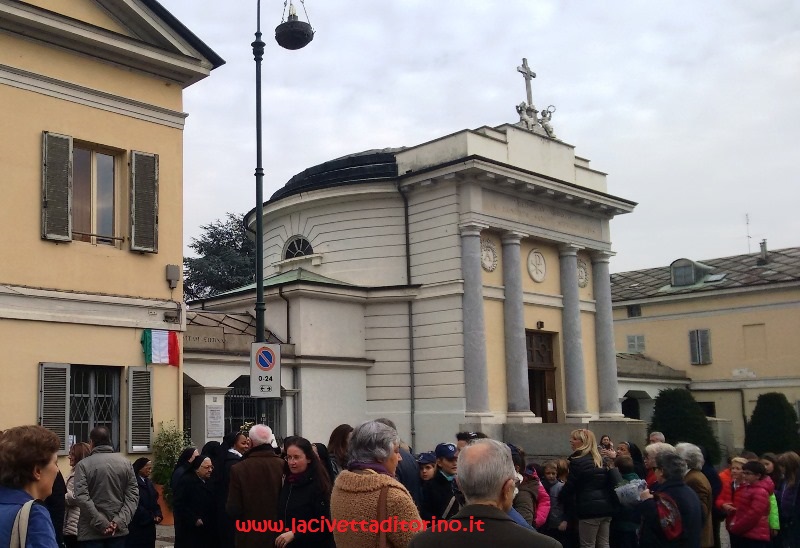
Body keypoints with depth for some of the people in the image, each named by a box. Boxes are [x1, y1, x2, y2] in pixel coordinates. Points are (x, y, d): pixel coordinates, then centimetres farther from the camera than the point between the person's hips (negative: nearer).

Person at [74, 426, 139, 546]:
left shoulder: (83, 465, -5)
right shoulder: (125, 463, 5)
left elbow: (82, 498, -14)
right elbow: (133, 495, -1)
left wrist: (102, 523, -12)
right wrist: (120, 521, -7)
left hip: (91, 531, -3)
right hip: (118, 530, 3)